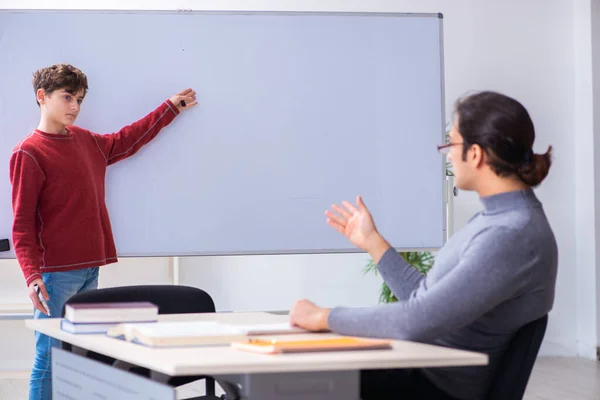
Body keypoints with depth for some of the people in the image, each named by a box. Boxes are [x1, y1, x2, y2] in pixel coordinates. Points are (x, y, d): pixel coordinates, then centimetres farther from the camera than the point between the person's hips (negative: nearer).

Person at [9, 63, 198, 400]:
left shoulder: (86, 141, 14)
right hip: (56, 272, -7)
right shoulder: (28, 154, -7)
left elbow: (126, 141, 32)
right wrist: (32, 276, -20)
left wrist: (171, 108, 37)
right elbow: (22, 223, -10)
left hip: (90, 269, 7)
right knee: (49, 360, -7)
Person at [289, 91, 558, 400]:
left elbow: (418, 322, -27)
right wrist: (371, 242, 21)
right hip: (420, 367, 9)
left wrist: (325, 317, -16)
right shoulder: (500, 218, 9)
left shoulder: (513, 236, -23)